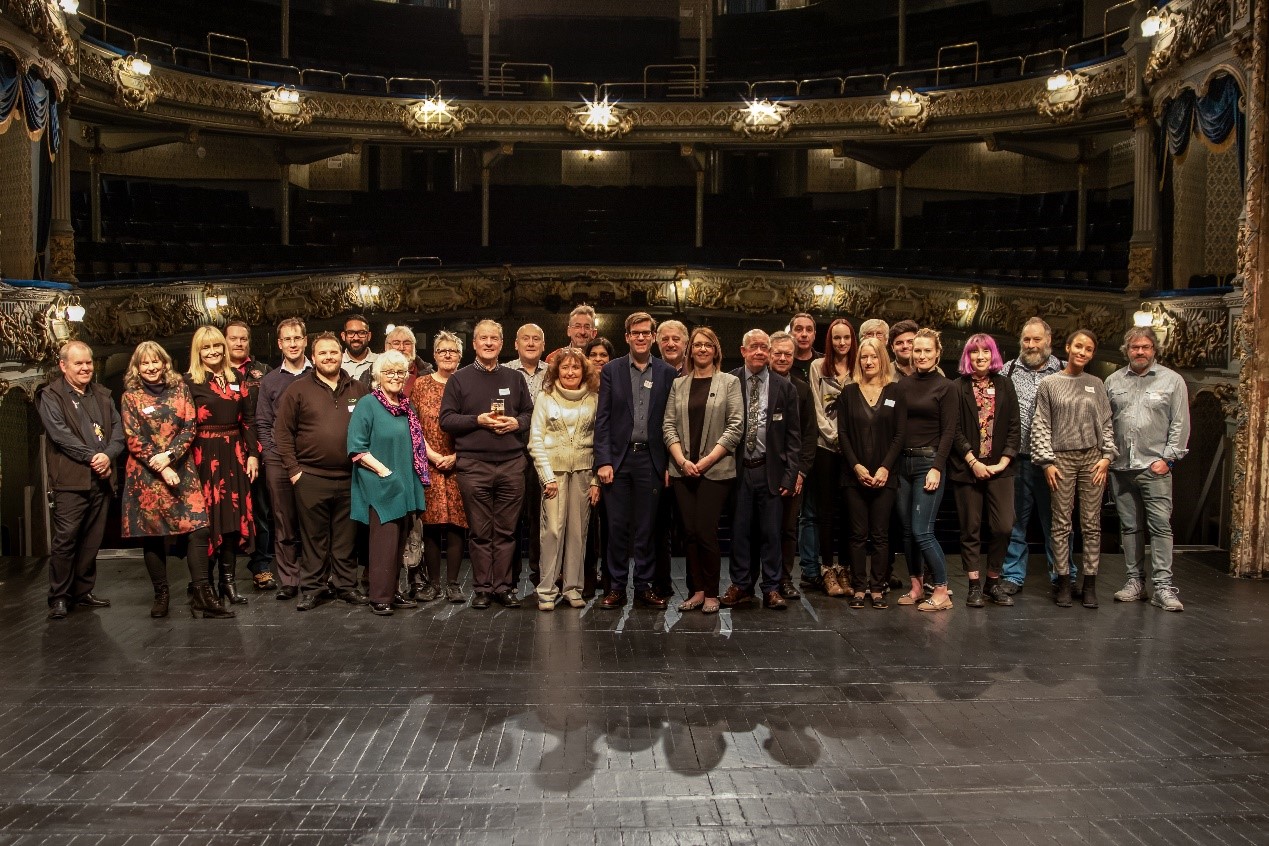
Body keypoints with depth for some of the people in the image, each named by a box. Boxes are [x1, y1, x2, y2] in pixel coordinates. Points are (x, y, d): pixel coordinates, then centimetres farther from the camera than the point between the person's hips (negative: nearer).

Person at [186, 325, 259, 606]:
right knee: (208, 518, -1)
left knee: (234, 517, 6)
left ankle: (228, 580, 15)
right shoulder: (189, 381, -2)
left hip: (234, 455, 4)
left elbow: (248, 419, 11)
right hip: (205, 456, -4)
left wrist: (252, 454, 5)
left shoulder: (235, 379, 12)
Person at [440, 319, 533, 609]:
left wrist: (517, 422, -5)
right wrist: (478, 420, -11)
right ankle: (482, 588, 10)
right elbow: (446, 419, 2)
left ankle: (503, 586, 12)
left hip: (511, 464, 2)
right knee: (480, 531, 2)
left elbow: (530, 413, 16)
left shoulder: (515, 379, 15)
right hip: (473, 465, -2)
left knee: (506, 530, 4)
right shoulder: (459, 379, 7)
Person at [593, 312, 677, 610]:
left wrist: (670, 464, 0)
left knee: (646, 526, 7)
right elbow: (602, 418, 1)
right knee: (617, 526, 3)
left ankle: (644, 586, 17)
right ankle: (616, 587, 13)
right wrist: (603, 460, -7)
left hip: (651, 459, 1)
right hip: (618, 457, 0)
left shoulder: (667, 373, 5)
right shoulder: (611, 370, 4)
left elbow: (671, 421, 5)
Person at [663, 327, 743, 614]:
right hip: (683, 469, 3)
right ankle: (697, 590, 13)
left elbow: (736, 426, -3)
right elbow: (669, 425, 7)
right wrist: (682, 460, -7)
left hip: (715, 470, -3)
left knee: (706, 531, -8)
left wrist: (708, 459, -10)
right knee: (690, 532, 3)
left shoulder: (729, 382, 4)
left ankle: (711, 593, 5)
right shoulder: (678, 384, 12)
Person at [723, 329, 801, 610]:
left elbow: (793, 434, 4)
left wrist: (790, 473, -2)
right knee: (740, 530, 5)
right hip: (738, 468, 0)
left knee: (771, 532, 5)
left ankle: (771, 588, 15)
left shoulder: (784, 388, 4)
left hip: (770, 469, 1)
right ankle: (741, 586, 17)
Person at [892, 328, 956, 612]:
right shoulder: (903, 385, 10)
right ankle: (915, 587, 19)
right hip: (903, 461, 5)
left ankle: (942, 591, 1)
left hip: (929, 462, -5)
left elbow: (949, 432, -6)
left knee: (922, 531, -10)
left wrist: (937, 467, -13)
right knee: (907, 530, 8)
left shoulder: (945, 387, -2)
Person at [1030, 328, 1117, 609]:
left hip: (1092, 459, 2)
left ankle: (1090, 583, 9)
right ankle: (1063, 582, 7)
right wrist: (1047, 461, -5)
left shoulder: (1096, 385, 11)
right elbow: (1041, 426, 1)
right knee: (1061, 524, 0)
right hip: (1062, 458, -2)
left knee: (1092, 524, 3)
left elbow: (1107, 424, 11)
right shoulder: (1049, 384, 4)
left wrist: (1107, 456, 0)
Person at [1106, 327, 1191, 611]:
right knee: (1129, 527, 9)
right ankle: (1135, 580, 16)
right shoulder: (1113, 382, 11)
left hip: (1155, 467, -3)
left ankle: (1163, 586, -3)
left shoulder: (1172, 380, 3)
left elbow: (1181, 424, 0)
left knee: (1160, 525, -6)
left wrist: (1168, 458, -7)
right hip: (1120, 467, 3)